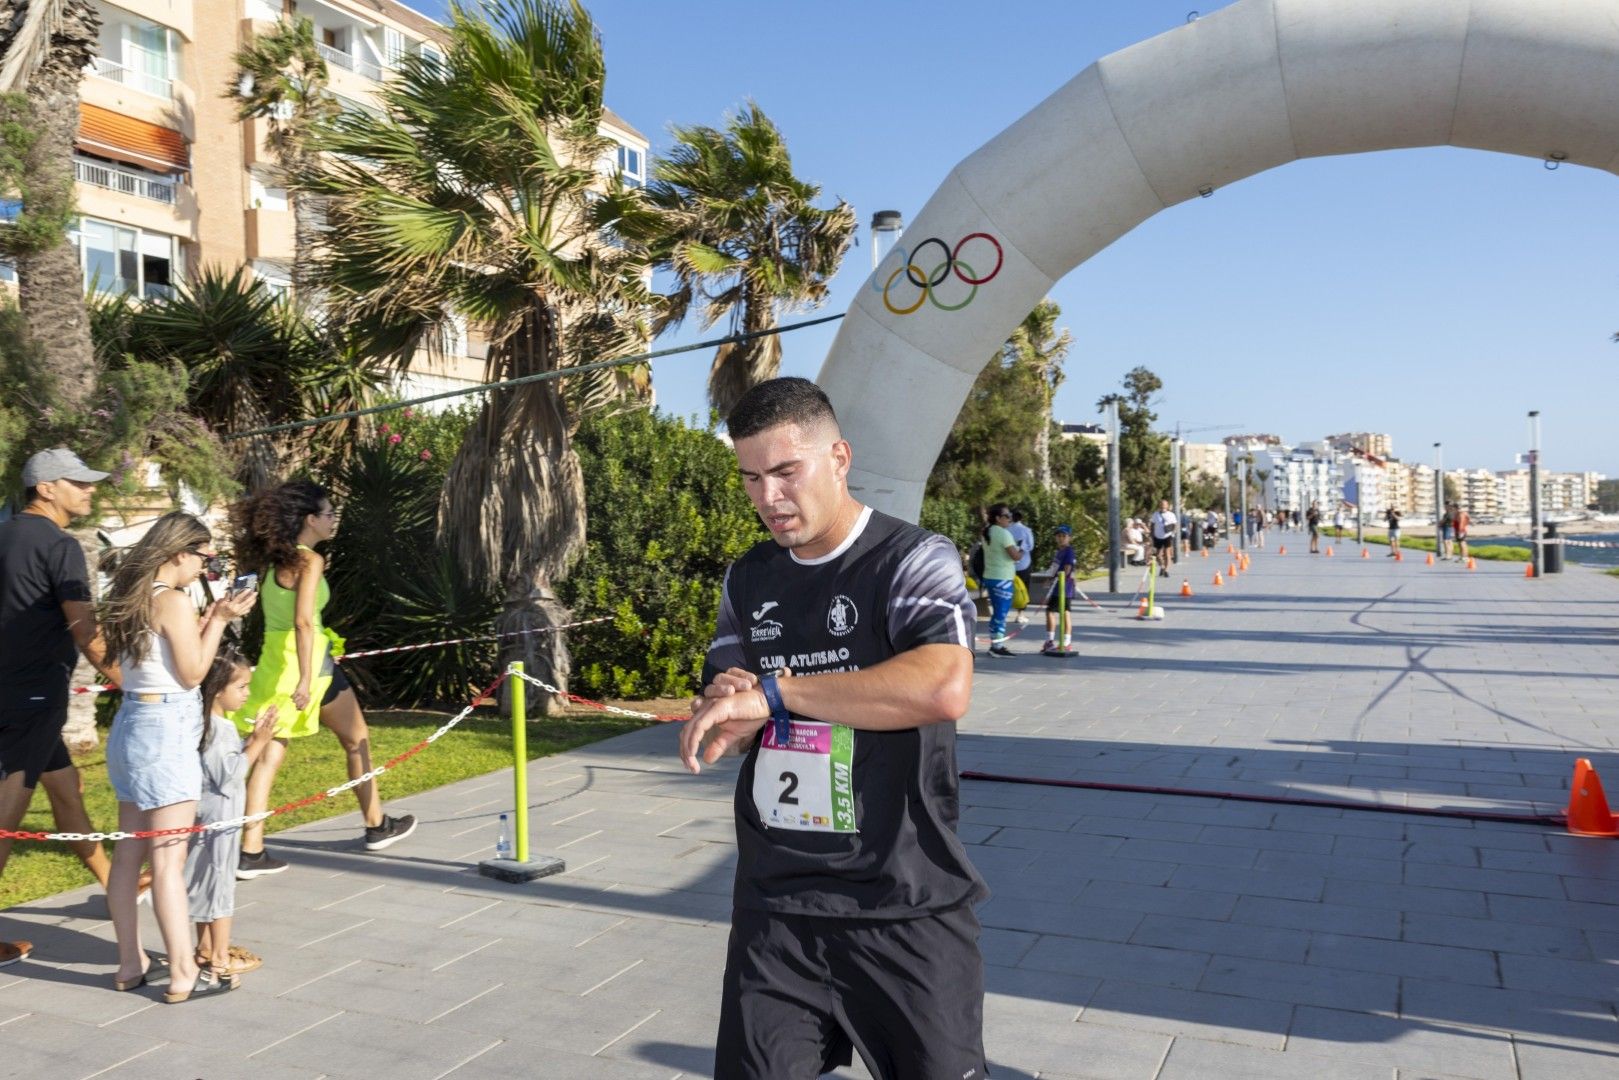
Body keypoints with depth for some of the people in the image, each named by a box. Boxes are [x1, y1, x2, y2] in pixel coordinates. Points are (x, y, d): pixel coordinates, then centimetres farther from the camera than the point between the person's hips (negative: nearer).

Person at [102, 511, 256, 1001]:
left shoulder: (131, 598, 9)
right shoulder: (174, 601, -16)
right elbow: (192, 672, -12)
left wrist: (209, 617, 13)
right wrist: (220, 619, -7)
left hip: (131, 726, 9)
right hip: (166, 731, -9)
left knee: (129, 853, 14)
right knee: (168, 859, -4)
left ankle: (131, 964, 24)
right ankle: (183, 974, 3)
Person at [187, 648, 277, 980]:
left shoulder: (220, 724, 8)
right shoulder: (213, 727, -22)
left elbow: (232, 761, 16)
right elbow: (228, 773, -23)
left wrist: (254, 738, 6)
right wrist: (258, 743, -21)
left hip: (215, 818, 10)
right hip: (217, 817, -10)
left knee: (209, 884, 17)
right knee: (219, 884, -1)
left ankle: (206, 948, 29)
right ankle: (220, 957, 8)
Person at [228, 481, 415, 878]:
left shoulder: (275, 558, 9)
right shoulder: (309, 561, -15)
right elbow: (303, 621, -24)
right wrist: (305, 679, -27)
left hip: (273, 659, 7)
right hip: (307, 661, -7)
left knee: (269, 755, 6)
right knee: (357, 740, 12)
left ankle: (251, 852, 5)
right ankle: (377, 826, 26)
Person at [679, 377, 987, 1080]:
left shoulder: (914, 560, -11)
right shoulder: (747, 581, 9)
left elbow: (944, 688, -30)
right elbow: (722, 727, 14)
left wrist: (774, 691, -26)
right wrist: (726, 724, -11)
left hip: (905, 909, -4)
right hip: (774, 904, 5)